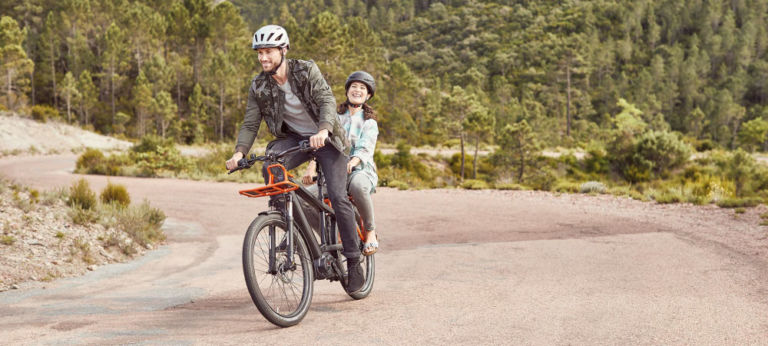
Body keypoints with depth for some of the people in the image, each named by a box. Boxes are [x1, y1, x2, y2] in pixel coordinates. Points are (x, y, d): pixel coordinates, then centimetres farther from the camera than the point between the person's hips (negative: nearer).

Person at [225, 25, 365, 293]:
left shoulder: (307, 70, -16)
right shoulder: (259, 87, -6)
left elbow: (327, 100, -27)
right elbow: (250, 124, -5)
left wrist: (323, 130, -46)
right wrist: (239, 152, -23)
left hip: (324, 138, -3)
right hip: (293, 138, 3)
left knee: (338, 197, -15)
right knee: (270, 168, -31)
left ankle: (354, 261, -3)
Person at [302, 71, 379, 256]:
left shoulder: (369, 122, 8)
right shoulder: (335, 116, 15)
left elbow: (365, 149, -11)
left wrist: (352, 162, -34)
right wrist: (311, 166, -17)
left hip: (360, 171, -3)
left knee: (357, 185, -42)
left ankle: (370, 232, -20)